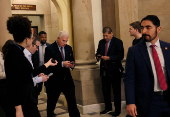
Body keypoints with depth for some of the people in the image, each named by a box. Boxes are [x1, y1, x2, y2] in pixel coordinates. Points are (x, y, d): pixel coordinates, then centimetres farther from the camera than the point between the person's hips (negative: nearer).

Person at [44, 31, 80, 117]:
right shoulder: (49, 49, -10)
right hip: (54, 80, -4)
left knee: (72, 100, 2)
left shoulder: (68, 48, 10)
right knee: (52, 101, 12)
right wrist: (62, 64, -29)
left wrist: (72, 64, -8)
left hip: (67, 80, 4)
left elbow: (72, 60, 16)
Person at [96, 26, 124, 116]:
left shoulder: (118, 42, -8)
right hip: (104, 70, 6)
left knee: (116, 91, 5)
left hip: (114, 71, -6)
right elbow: (98, 52, 19)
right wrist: (98, 56, -5)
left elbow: (120, 56, -15)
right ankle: (108, 108, 28)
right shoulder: (101, 42, 10)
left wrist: (109, 58, -24)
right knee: (105, 90, 12)